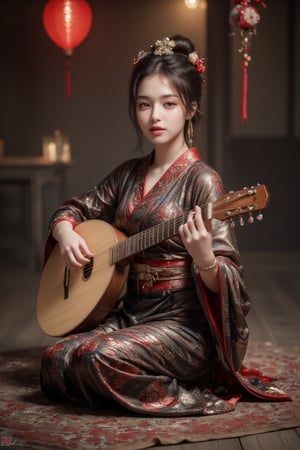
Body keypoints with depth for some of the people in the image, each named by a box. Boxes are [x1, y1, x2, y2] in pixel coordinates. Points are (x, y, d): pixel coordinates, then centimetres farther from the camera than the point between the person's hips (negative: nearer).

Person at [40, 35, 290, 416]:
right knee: (54, 362, -14)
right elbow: (72, 209, 21)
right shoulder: (128, 174, 8)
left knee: (98, 356, -30)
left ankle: (194, 397, -8)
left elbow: (225, 282, -14)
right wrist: (66, 232, -2)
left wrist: (204, 259, -36)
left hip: (184, 322, -6)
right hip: (130, 313, 7)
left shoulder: (201, 180, -11)